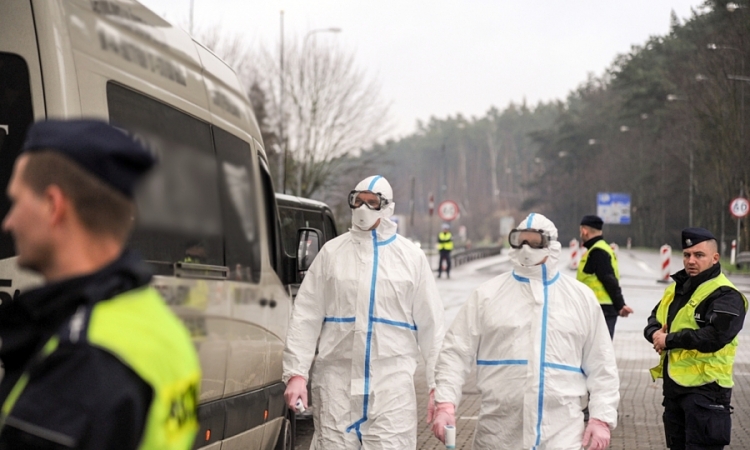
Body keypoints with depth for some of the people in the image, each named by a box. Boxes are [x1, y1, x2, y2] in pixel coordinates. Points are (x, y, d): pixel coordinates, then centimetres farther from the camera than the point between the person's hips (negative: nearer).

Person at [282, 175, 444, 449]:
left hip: (392, 385, -1)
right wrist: (296, 373, -2)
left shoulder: (412, 257, 7)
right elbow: (306, 316, 6)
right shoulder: (332, 252, 7)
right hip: (336, 381, 1)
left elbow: (430, 324, 8)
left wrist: (437, 384, 4)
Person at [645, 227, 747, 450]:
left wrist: (669, 340, -17)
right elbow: (655, 319, 22)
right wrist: (655, 333, -5)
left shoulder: (725, 296, -13)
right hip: (673, 384, 9)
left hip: (705, 388, -9)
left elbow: (714, 337, -26)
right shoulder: (677, 288, 15)